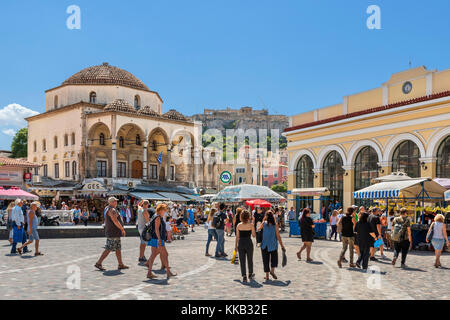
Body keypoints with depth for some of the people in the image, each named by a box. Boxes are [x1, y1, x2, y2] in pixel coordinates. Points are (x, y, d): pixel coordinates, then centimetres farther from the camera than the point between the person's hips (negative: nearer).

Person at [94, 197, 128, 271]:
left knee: (118, 248, 12)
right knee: (108, 249, -6)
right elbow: (115, 221, -24)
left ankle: (121, 265, 16)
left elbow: (106, 221, 22)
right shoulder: (112, 210, -17)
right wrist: (122, 229, -15)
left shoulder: (108, 209, 16)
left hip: (115, 233, 11)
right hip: (113, 233, -11)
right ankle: (98, 263, -1)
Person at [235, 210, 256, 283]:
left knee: (242, 261, 6)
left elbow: (237, 236, 2)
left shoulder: (239, 225, -1)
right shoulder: (251, 225, -7)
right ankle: (250, 274, 32)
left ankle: (244, 276, 1)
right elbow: (254, 235, -1)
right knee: (250, 260, 18)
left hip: (241, 243, 1)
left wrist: (236, 246, 11)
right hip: (249, 243, -1)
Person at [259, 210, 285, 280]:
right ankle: (272, 270, -5)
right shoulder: (275, 224, -6)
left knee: (266, 260, 8)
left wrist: (263, 220, 11)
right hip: (273, 244, 0)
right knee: (274, 258, 16)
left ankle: (267, 275, 11)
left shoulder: (264, 223, -6)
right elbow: (278, 236, -6)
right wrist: (282, 245, 2)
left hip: (265, 245, 0)